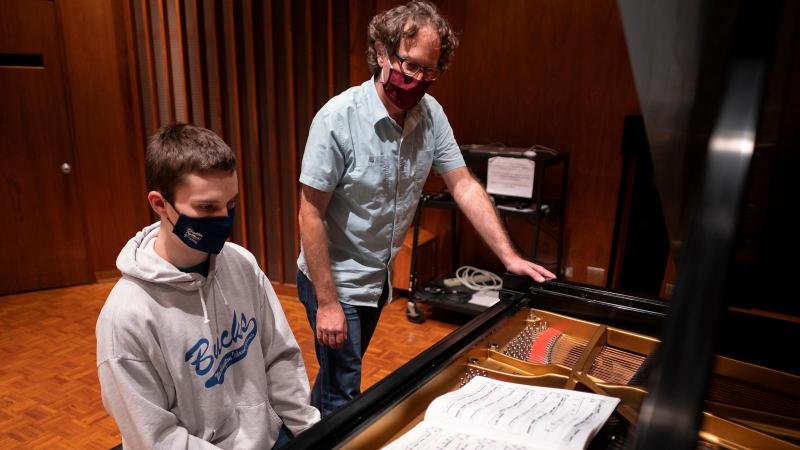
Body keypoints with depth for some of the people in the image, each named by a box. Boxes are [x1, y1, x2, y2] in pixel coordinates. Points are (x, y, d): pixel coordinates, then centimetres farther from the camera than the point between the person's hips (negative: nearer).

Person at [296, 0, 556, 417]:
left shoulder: (431, 115, -8)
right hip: (334, 282, -6)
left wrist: (509, 256, -11)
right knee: (343, 395, 5)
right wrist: (326, 303, -19)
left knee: (344, 371, 25)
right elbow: (311, 214, -21)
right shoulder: (339, 118, -24)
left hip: (378, 278, 6)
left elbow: (463, 185, -4)